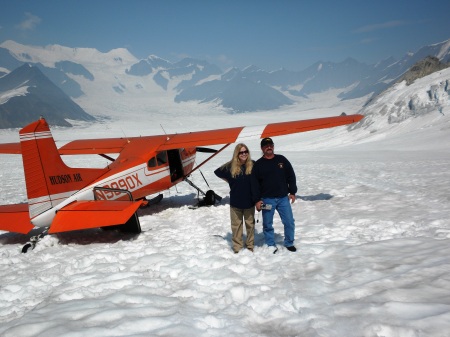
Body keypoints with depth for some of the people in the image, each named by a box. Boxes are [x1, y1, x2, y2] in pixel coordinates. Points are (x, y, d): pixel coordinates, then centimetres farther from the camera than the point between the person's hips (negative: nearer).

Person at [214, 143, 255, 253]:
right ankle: (237, 247, 18)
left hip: (249, 200, 0)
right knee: (236, 225, 8)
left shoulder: (253, 165, -7)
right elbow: (218, 172, 8)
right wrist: (229, 181, 2)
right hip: (235, 201, 0)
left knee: (250, 223, 12)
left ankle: (250, 245, 25)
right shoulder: (230, 166, -6)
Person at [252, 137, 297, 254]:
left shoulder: (282, 160, 5)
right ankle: (271, 245, 22)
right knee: (267, 224, 6)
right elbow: (254, 184, -1)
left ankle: (289, 243, 22)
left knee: (289, 222, 3)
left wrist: (292, 192, 4)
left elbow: (291, 176, 8)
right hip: (267, 199, -1)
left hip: (283, 198, 2)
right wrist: (257, 200, -6)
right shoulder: (258, 164, -1)